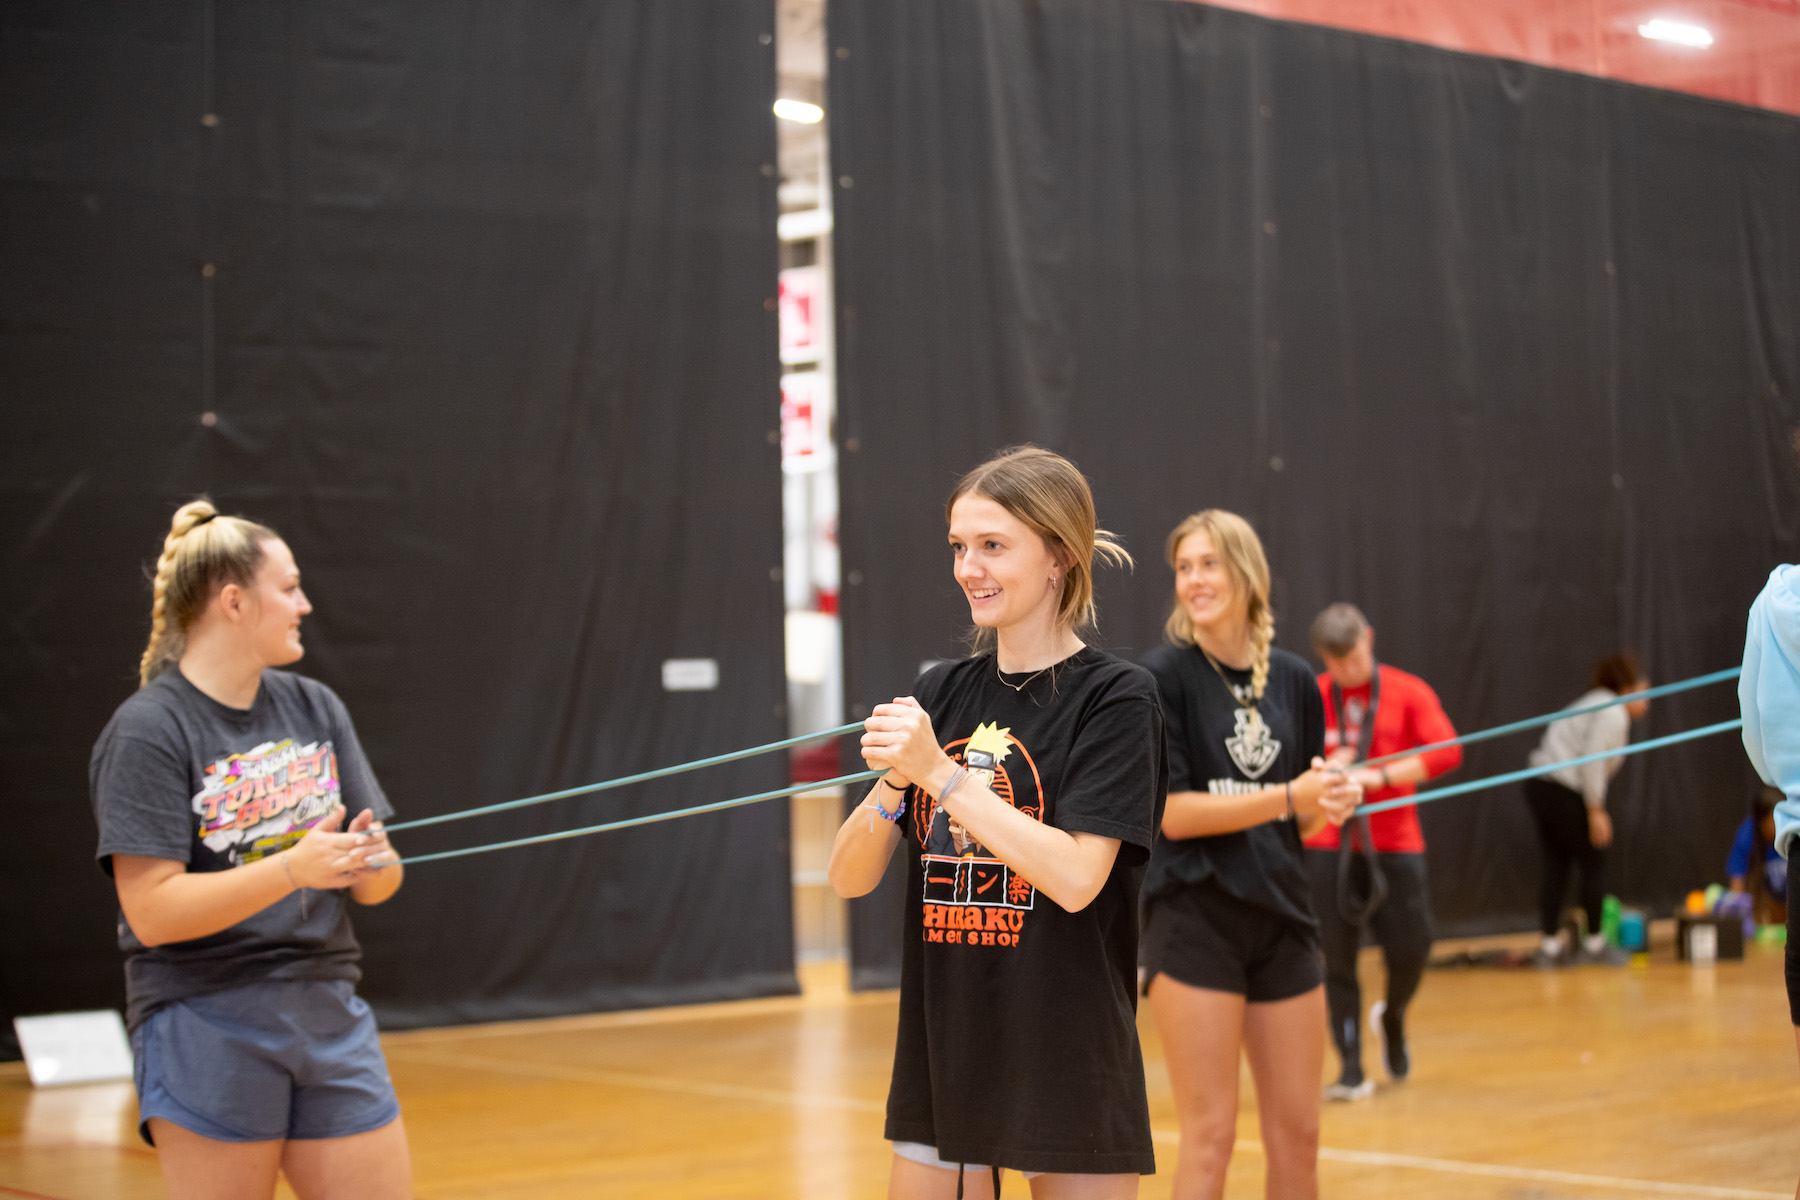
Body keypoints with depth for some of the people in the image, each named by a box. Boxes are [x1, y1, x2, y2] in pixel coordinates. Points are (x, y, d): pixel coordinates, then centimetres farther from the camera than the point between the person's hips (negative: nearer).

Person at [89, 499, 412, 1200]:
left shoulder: (314, 707, 10)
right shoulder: (147, 732, -9)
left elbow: (374, 884, 11)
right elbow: (152, 911, -17)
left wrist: (372, 863, -13)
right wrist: (292, 867, -26)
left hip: (329, 1018, 6)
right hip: (207, 1030, -6)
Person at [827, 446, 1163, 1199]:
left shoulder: (1115, 698, -8)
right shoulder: (942, 693, 7)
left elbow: (1076, 877, -20)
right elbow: (850, 877, 2)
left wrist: (939, 772, -21)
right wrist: (893, 780, -17)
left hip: (1070, 1072, -5)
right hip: (941, 1059, 5)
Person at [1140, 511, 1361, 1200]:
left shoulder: (1296, 682, 8)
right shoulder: (1162, 677, -6)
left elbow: (1302, 821, 14)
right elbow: (1173, 812, -13)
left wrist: (1330, 804, -9)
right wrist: (1288, 795, -21)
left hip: (1282, 921, 5)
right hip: (1195, 919, -5)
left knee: (1297, 1134, 9)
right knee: (1210, 1136, -5)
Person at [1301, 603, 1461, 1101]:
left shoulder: (1408, 692, 1)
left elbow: (1447, 751, -12)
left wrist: (1380, 776, -20)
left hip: (1395, 842, 0)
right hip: (1327, 846, 0)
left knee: (1411, 949, -2)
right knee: (1337, 960, -1)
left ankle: (1392, 1017, 32)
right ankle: (1351, 1069, 7)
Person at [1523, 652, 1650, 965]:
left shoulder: (1595, 705, 21)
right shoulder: (1613, 714, -9)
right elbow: (1591, 761, -19)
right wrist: (1596, 811, -15)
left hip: (1541, 786, 10)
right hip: (1565, 794, -10)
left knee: (1556, 868, 11)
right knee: (1594, 865, 4)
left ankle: (1550, 946, 11)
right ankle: (1594, 944, 13)